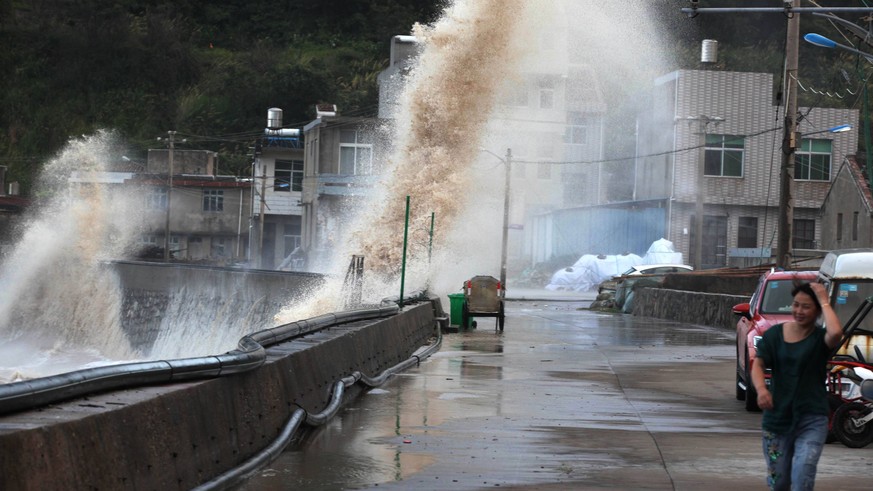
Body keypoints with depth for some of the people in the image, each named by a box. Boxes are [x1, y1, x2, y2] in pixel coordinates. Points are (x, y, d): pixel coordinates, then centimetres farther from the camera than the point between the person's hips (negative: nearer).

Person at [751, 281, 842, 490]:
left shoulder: (820, 338, -6)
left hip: (812, 420, -3)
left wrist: (824, 301, -17)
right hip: (777, 417, 3)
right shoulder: (775, 334, 3)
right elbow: (758, 364, 1)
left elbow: (836, 333, -29)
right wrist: (761, 389, -20)